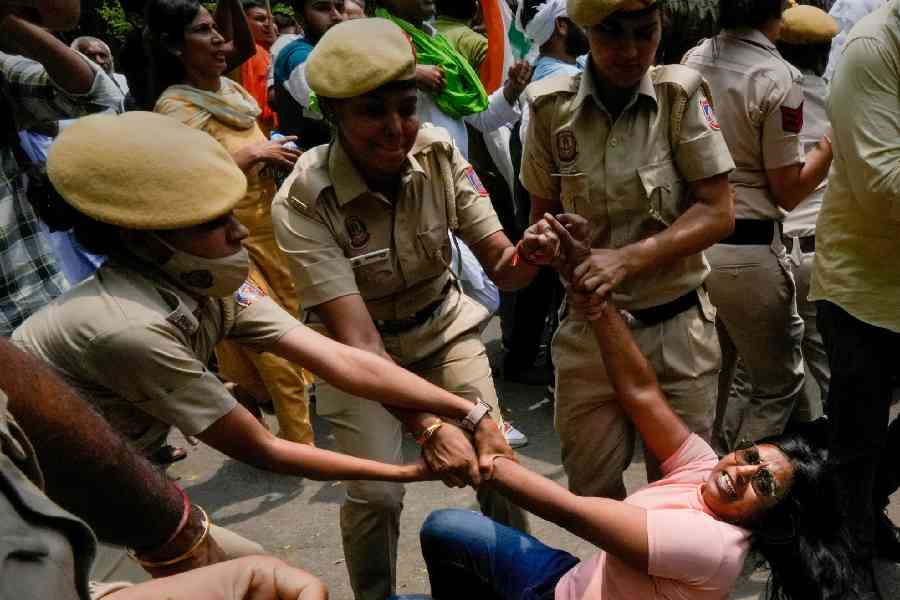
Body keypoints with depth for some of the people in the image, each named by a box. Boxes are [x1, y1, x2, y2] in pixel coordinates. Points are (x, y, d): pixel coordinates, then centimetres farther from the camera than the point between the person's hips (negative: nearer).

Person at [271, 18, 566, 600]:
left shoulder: (440, 153, -19)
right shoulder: (303, 202, -28)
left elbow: (500, 267, -15)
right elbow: (357, 336, -32)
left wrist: (527, 257, -39)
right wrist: (428, 424, -44)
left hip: (444, 327, 3)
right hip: (361, 351, -2)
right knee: (376, 492, -13)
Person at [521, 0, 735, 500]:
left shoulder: (681, 94, -9)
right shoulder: (553, 106, -5)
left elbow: (718, 213, -10)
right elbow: (543, 213, 5)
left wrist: (628, 259, -22)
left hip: (677, 329, -1)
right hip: (590, 328, 2)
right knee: (591, 489, 12)